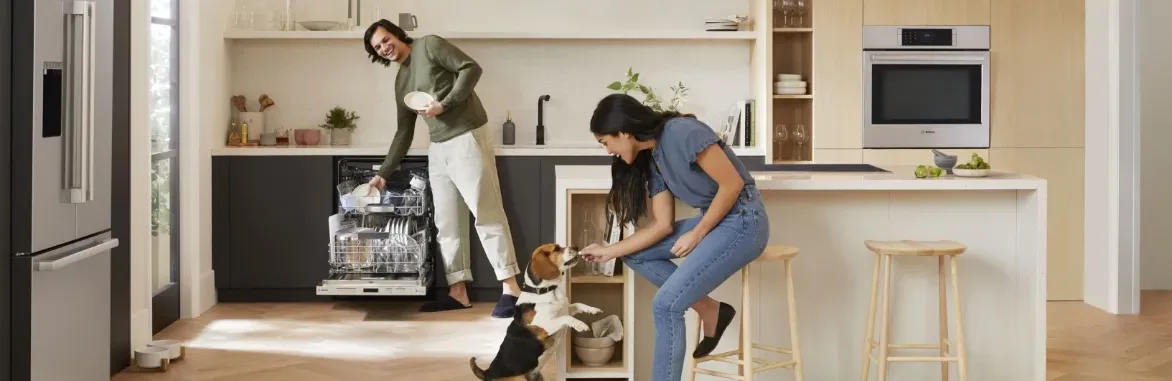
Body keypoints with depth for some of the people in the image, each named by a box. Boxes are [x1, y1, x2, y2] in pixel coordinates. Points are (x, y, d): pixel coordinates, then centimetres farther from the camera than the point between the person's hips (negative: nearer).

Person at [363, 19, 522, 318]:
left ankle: (511, 288, -11)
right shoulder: (401, 81, 18)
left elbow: (471, 68, -10)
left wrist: (444, 104, -17)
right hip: (437, 150, 8)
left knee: (486, 213, -11)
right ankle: (458, 291, 9)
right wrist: (384, 173, 18)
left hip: (467, 139, -8)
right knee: (447, 223, 5)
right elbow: (404, 133, 21)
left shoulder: (429, 45, -2)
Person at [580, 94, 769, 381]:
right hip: (712, 219, 9)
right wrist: (610, 251, 4)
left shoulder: (683, 133, -20)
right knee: (635, 254, 6)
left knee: (666, 304, -17)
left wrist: (696, 235, -14)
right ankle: (711, 311, 6)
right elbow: (662, 225, 6)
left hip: (742, 221, -9)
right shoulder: (652, 158, 6)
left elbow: (733, 184, -21)